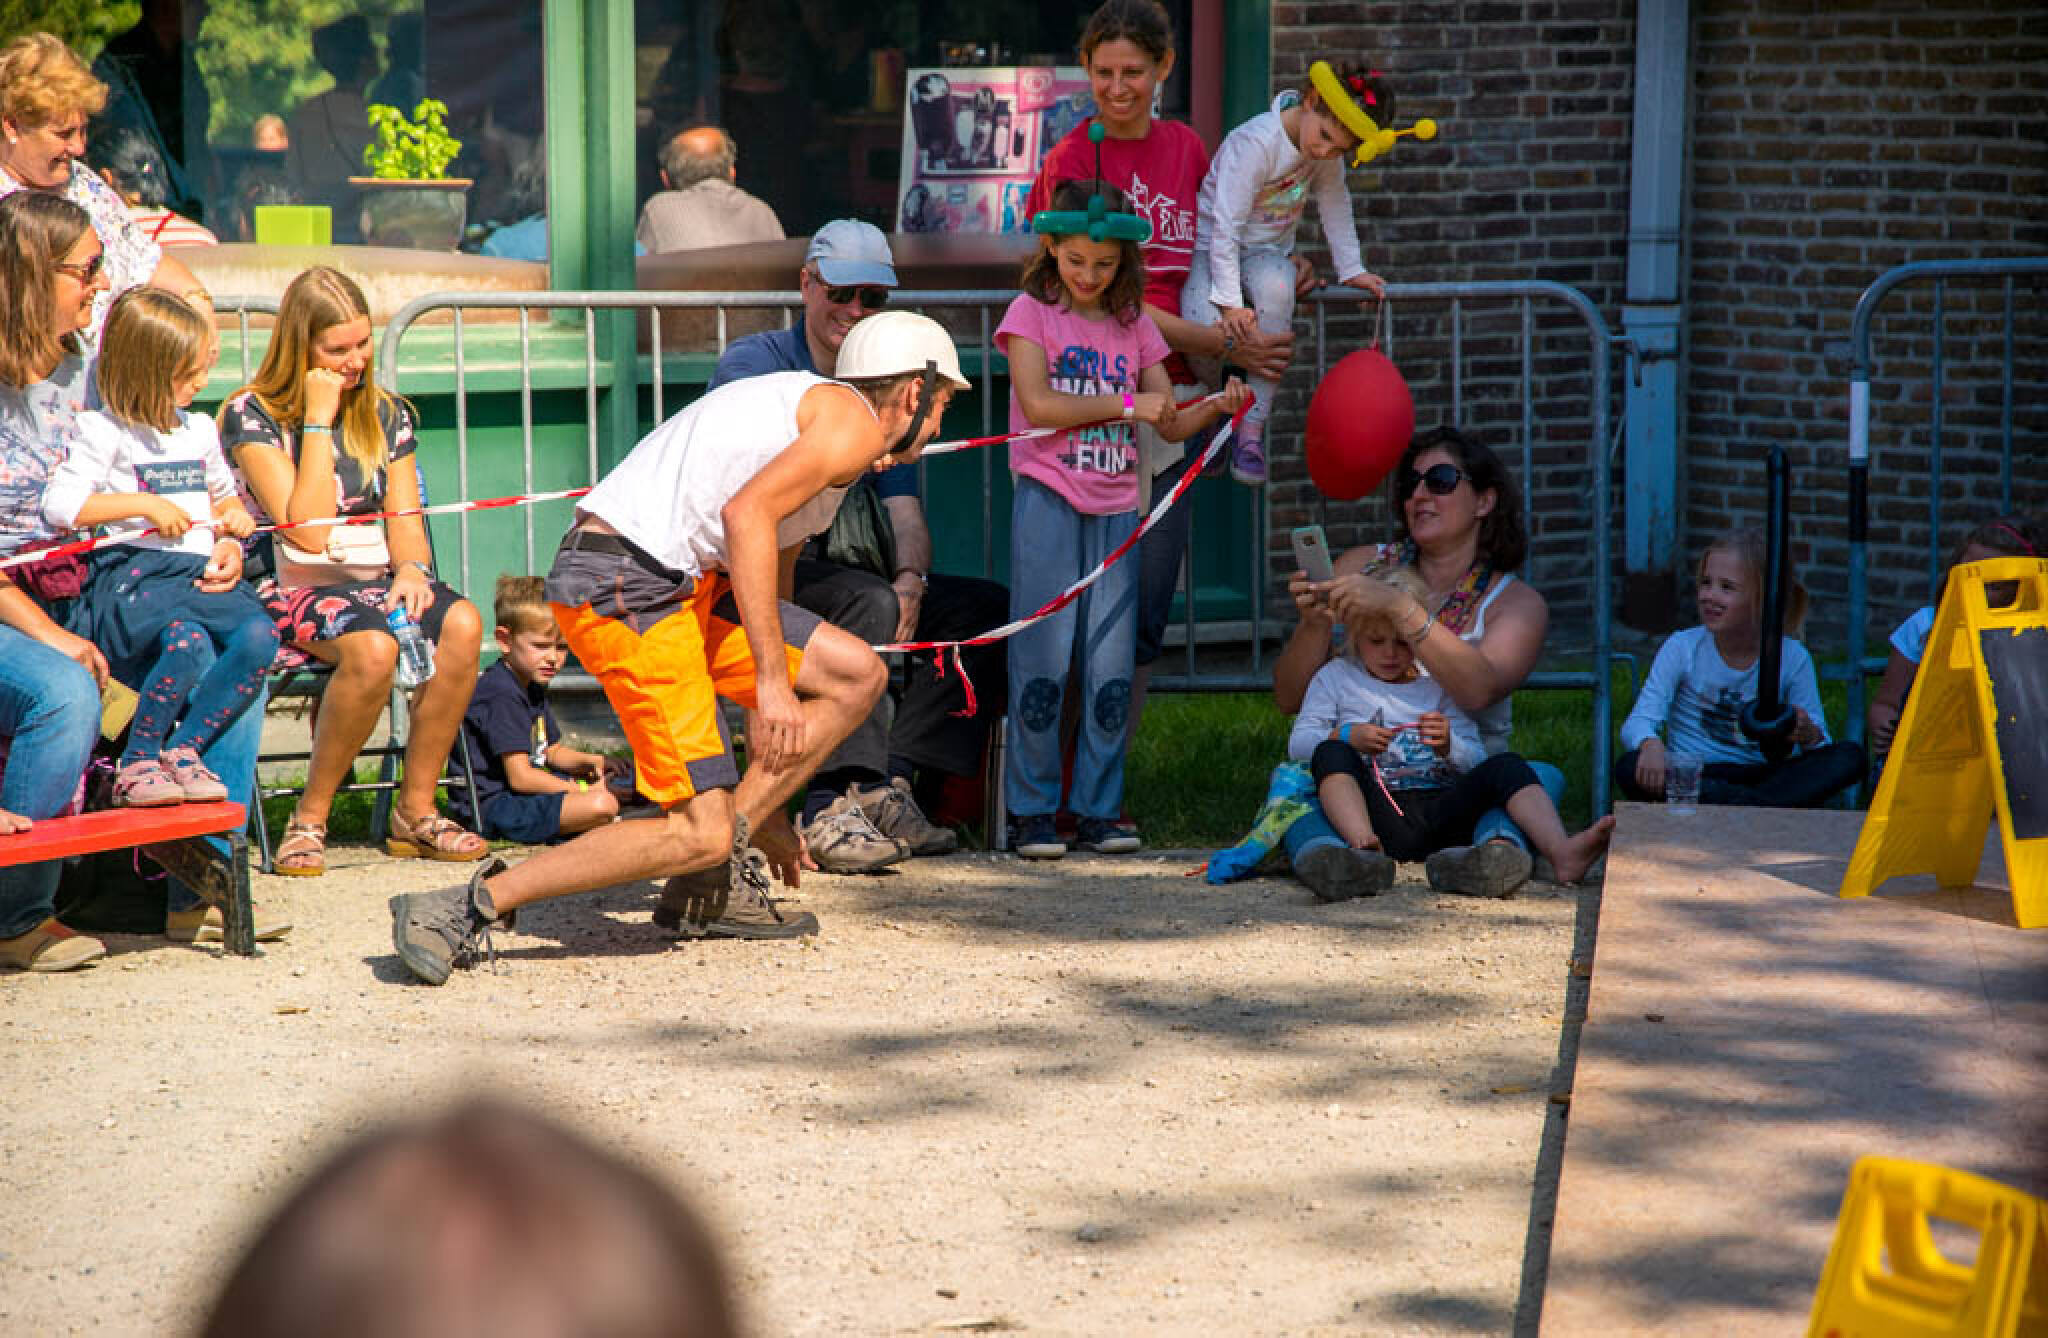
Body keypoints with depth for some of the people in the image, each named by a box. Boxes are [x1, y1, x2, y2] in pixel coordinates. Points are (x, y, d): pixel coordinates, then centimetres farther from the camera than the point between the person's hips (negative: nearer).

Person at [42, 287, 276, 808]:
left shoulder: (200, 429, 22)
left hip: (200, 572, 6)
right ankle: (138, 761, -17)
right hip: (128, 574, -6)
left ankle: (182, 750, -12)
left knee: (260, 637, -25)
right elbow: (58, 505, -11)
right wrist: (143, 504, -13)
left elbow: (224, 494, 38)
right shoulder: (104, 432, 0)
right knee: (186, 639, -37)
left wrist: (232, 533, 15)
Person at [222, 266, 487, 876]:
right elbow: (307, 530, -14)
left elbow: (404, 520, 12)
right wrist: (319, 419, -13)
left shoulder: (386, 413, 13)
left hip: (375, 579, 5)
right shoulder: (250, 414, -5)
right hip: (291, 587, -5)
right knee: (372, 646, -37)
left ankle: (415, 811, -17)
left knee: (461, 622, -28)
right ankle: (310, 819, -20)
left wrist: (412, 568, -11)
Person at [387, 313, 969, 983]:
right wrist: (772, 682, -20)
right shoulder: (855, 421, 0)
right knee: (699, 834, -12)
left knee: (855, 676, 12)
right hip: (630, 583, -10)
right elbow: (746, 513, -18)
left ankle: (717, 882, 11)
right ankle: (473, 904, -10)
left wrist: (767, 809, 36)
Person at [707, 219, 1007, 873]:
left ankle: (893, 782, -19)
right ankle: (836, 807, -38)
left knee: (986, 604, -9)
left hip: (847, 568, 7)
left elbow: (903, 508, 7)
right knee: (869, 601, -33)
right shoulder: (753, 363, -1)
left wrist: (910, 578, -17)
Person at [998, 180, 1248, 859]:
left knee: (1111, 668, 1)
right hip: (1048, 502, -4)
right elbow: (1038, 404, -12)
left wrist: (1216, 408, -9)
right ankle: (1031, 811, 2)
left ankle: (1097, 810, 8)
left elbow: (1170, 423, 10)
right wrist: (1125, 404, -14)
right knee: (1043, 662, -4)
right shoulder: (1032, 313, 2)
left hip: (1115, 509, 4)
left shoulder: (1132, 324, 14)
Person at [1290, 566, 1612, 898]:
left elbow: (1476, 763, 13)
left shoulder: (1440, 684, 22)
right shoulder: (1337, 677, 19)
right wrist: (1346, 736, -13)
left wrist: (1448, 746, -10)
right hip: (1378, 814, -2)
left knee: (1506, 766, -21)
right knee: (1331, 753, -28)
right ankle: (1364, 846, -56)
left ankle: (1563, 852, -45)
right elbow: (1298, 744, 7)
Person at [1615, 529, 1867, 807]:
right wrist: (1649, 743, -37)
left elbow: (1819, 745, 0)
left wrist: (1809, 736, -25)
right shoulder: (1682, 648, -4)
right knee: (1630, 769, -34)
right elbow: (1636, 723, -12)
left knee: (1850, 758, -22)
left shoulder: (1792, 657, -2)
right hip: (1692, 775, -1)